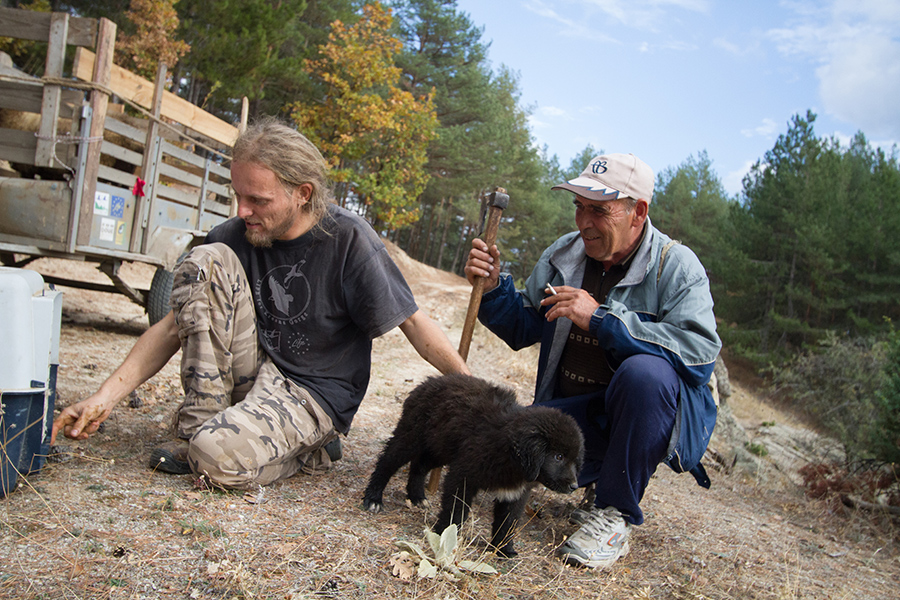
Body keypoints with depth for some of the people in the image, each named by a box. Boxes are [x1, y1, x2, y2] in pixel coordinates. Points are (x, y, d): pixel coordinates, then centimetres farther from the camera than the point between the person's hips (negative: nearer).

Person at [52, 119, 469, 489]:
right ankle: (199, 425, -11)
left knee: (220, 457, -33)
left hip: (316, 392, -5)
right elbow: (174, 325, -1)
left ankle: (305, 447, 1)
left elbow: (412, 322, -11)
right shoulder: (233, 237, -4)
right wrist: (104, 399, -8)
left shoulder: (348, 240, -16)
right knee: (206, 260, -16)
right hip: (254, 371, 5)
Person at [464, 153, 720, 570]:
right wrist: (493, 288, -8)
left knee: (645, 371, -37)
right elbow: (523, 329, 13)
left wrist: (601, 319, -29)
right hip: (574, 411, 5)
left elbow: (700, 349, -27)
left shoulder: (676, 266, -11)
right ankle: (601, 471, 12)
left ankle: (613, 514, -17)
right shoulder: (563, 255, 5)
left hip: (655, 411, -4)